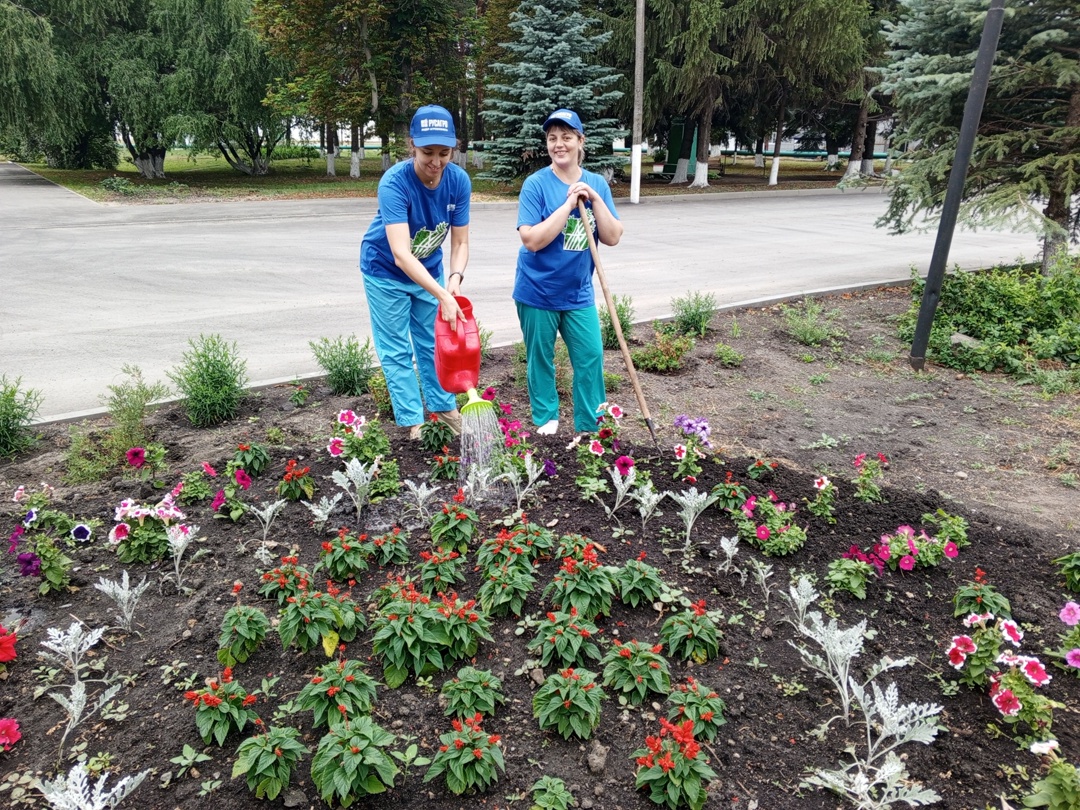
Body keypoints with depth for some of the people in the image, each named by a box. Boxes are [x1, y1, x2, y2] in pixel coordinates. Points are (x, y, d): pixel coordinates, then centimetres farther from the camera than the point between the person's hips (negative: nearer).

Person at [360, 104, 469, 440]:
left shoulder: (458, 180, -19)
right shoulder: (394, 182, -33)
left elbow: (460, 242, -13)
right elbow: (401, 255, -42)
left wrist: (455, 278, -32)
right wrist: (442, 296, -51)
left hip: (429, 270, 4)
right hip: (386, 272, -4)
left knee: (433, 344, 14)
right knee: (397, 351, 2)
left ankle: (443, 407, 28)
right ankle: (412, 422, 12)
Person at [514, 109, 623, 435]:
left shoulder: (597, 184, 1)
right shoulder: (536, 184, -11)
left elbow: (613, 237, -5)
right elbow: (532, 240, -21)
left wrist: (595, 200, -16)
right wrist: (569, 204, -22)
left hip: (578, 293, 3)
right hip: (538, 292, -3)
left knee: (591, 358, 2)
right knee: (541, 359, 9)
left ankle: (590, 428, 17)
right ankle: (546, 420, 28)